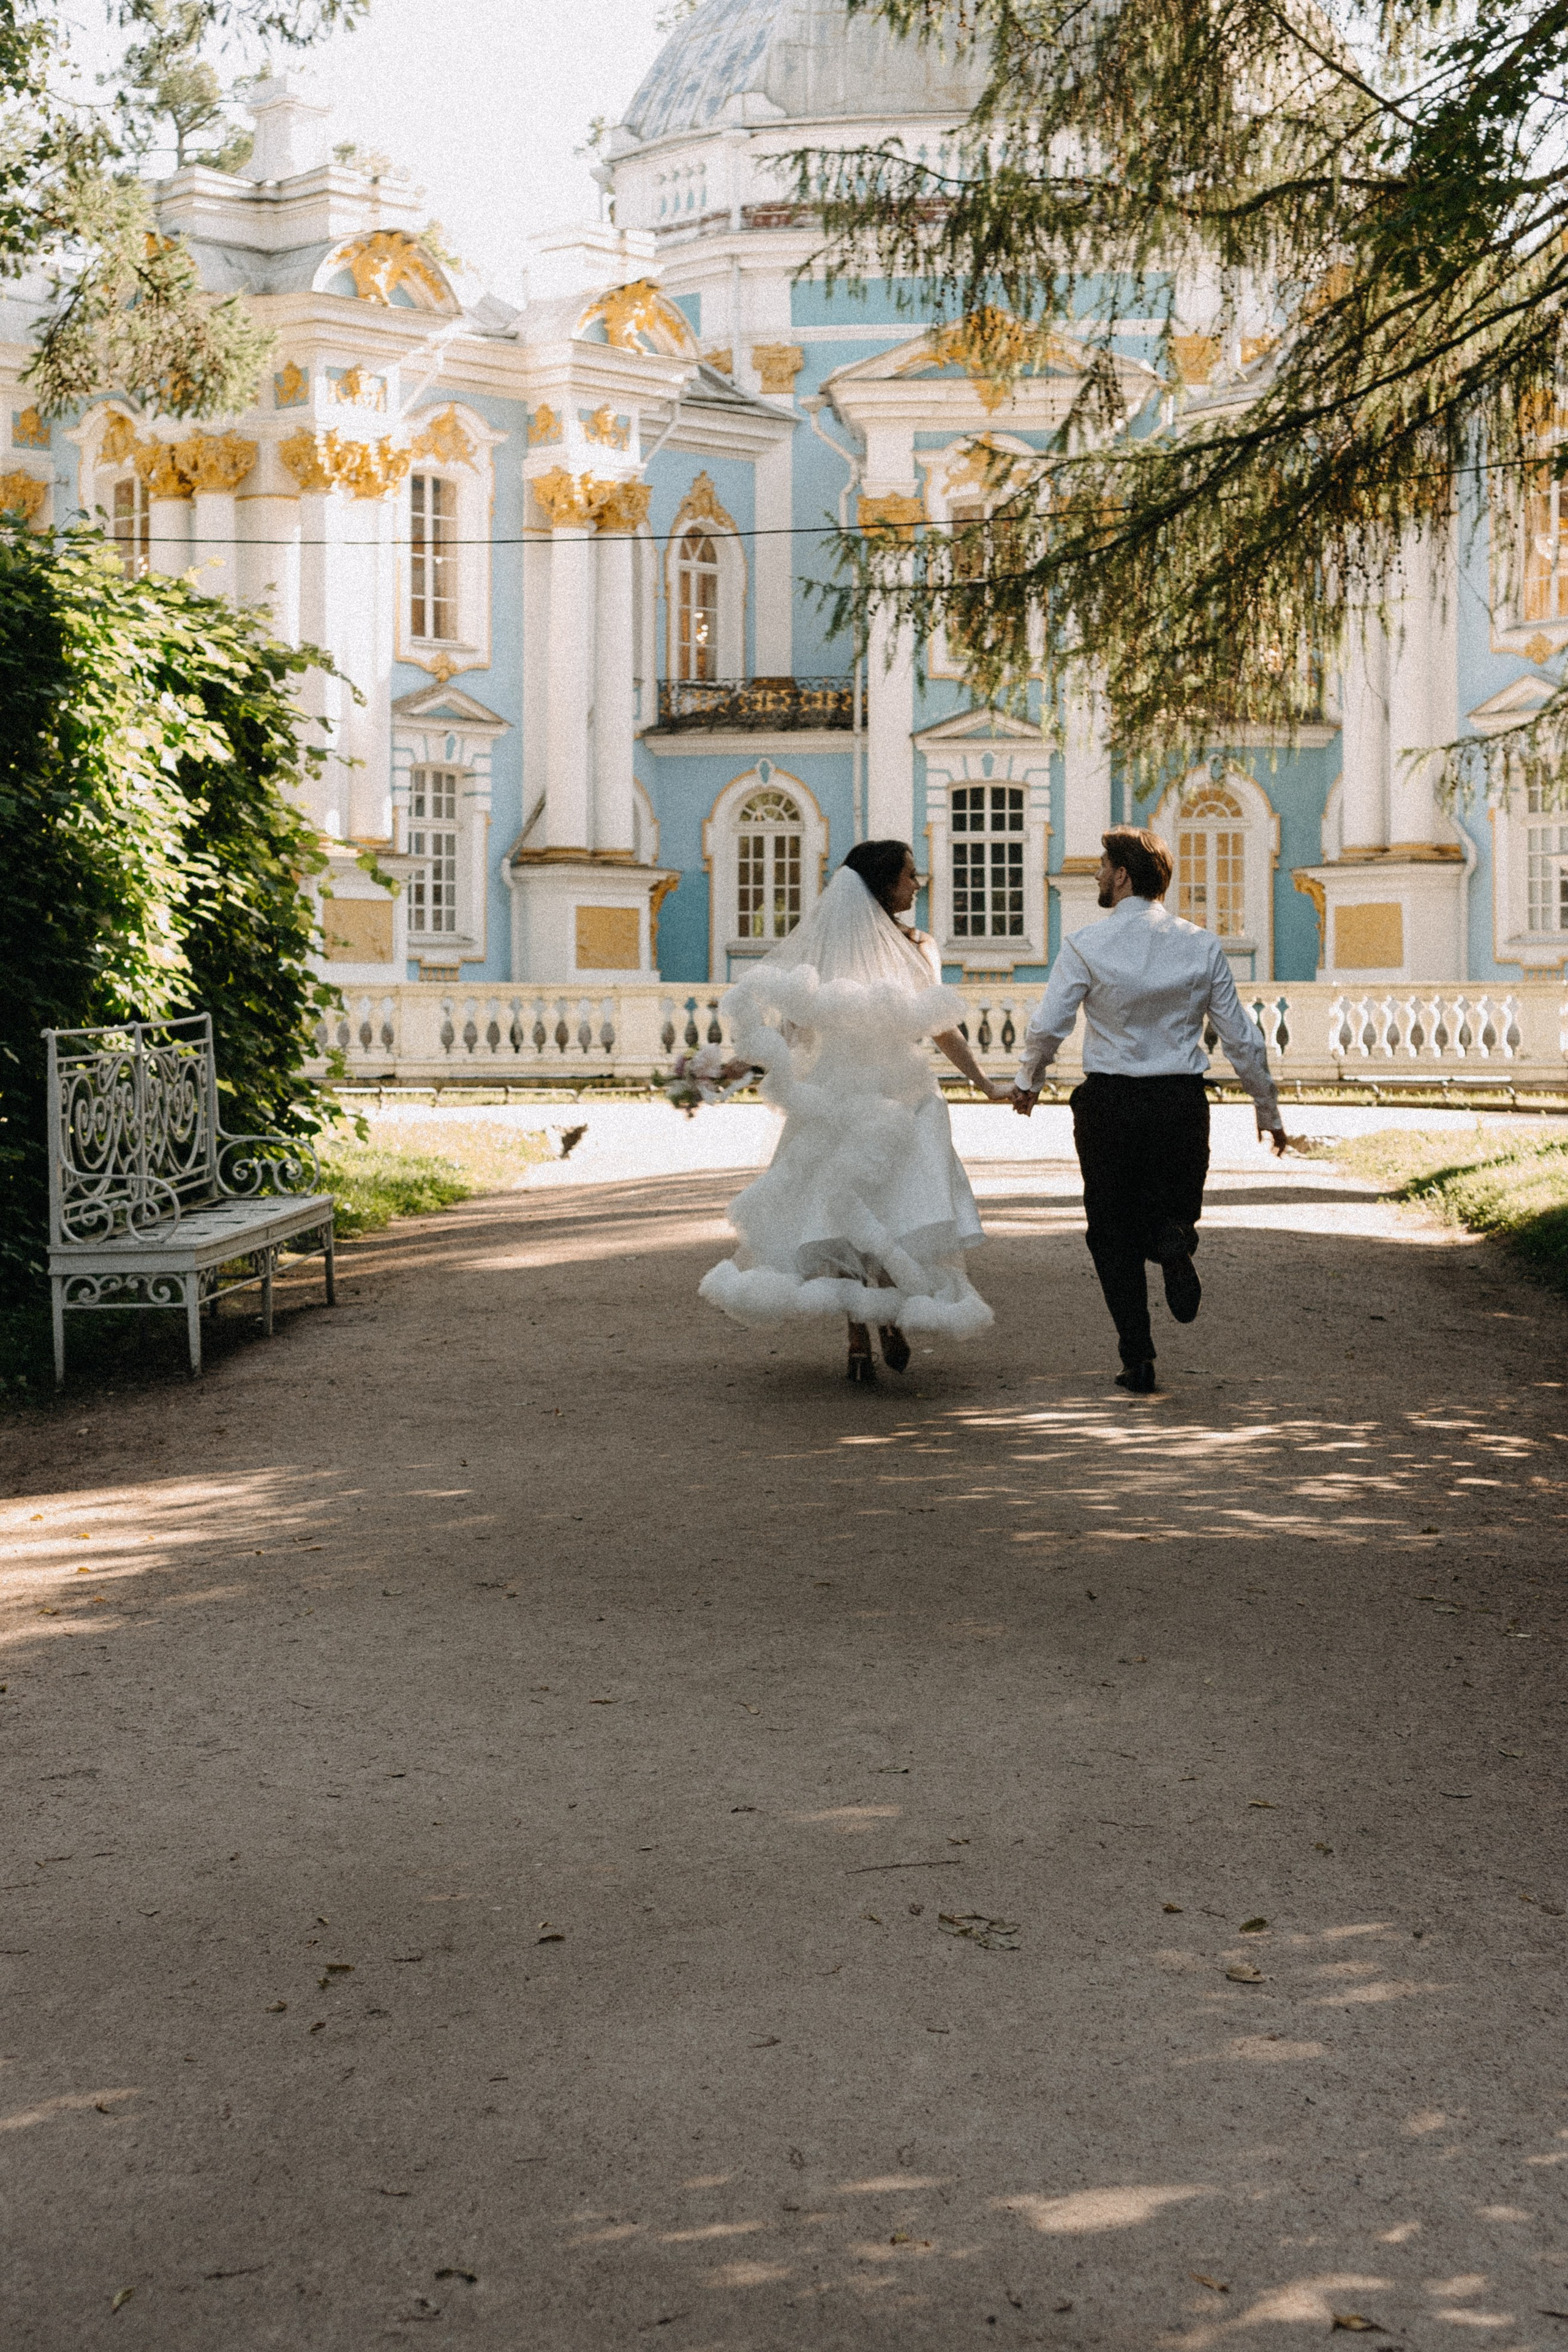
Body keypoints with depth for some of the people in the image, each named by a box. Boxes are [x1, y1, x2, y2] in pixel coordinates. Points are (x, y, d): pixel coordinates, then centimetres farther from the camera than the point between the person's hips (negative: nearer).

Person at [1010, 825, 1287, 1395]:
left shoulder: (1086, 946, -7)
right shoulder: (1202, 946, 1)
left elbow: (1047, 1027, -8)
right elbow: (1241, 1039, 3)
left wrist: (1027, 1082, 12)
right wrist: (1268, 1111, 14)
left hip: (1109, 1102, -2)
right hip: (1183, 1101, 2)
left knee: (1114, 1238, 10)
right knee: (1174, 1209, 20)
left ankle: (1138, 1361, 2)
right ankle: (1173, 1239, -18)